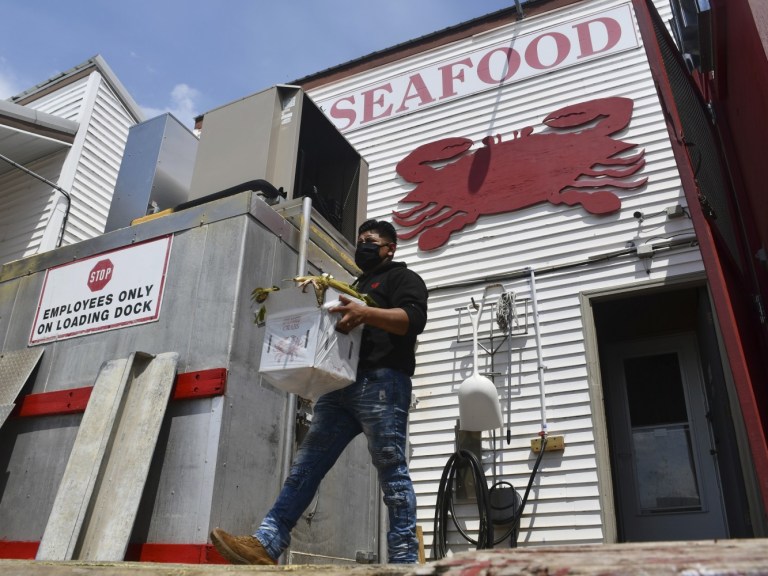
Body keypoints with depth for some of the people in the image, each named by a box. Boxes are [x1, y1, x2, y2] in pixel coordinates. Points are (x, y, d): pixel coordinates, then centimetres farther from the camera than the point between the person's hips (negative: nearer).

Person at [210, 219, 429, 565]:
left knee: (391, 469, -7)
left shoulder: (402, 278, 9)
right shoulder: (355, 287, 33)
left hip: (381, 383, -7)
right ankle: (265, 545, -6)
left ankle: (404, 559, -2)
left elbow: (414, 319, -10)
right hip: (341, 386, 8)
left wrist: (364, 313, -23)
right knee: (306, 465, -3)